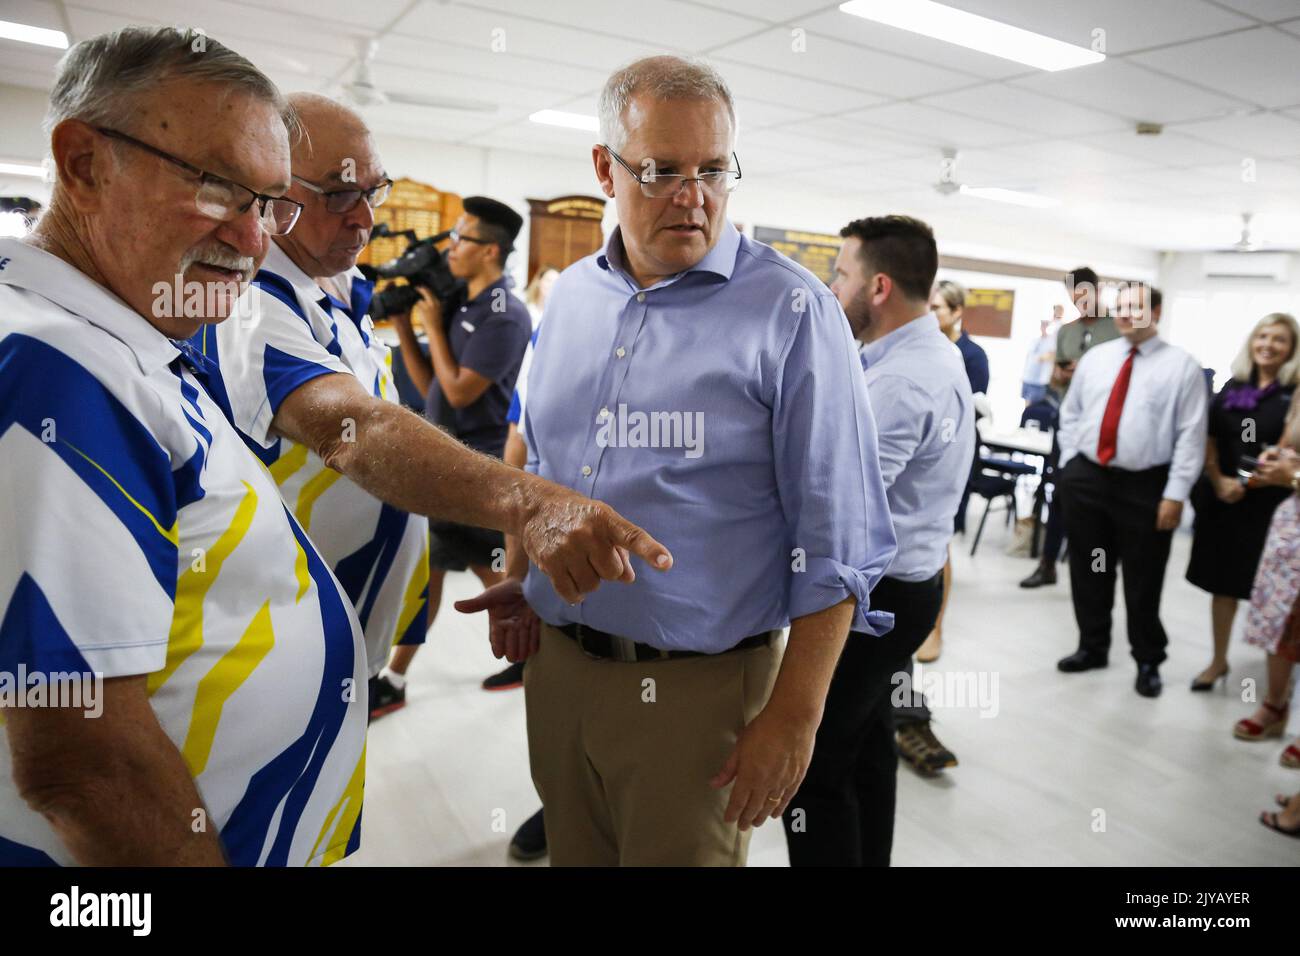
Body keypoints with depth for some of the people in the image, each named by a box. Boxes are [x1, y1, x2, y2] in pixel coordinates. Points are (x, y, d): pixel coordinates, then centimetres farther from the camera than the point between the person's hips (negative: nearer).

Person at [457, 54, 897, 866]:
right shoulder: (570, 295, 5)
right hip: (557, 660, 6)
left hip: (697, 684, -5)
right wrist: (521, 576, 12)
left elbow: (835, 543, -15)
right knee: (572, 851, 24)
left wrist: (794, 717, -16)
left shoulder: (791, 311, -13)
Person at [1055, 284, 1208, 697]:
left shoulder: (1181, 365, -4)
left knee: (1142, 581, 7)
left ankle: (1148, 661, 26)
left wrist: (1175, 494, -12)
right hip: (1085, 478, 4)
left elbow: (1191, 434, -8)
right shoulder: (1095, 357, 8)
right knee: (1087, 572, 13)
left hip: (1144, 486, -4)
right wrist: (1069, 464, 6)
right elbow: (1070, 413, 14)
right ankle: (1092, 648, 31)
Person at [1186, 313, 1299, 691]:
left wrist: (1253, 482, -17)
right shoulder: (1232, 388, 8)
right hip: (1223, 500, 4)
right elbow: (1209, 440, 8)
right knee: (1222, 582, 11)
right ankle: (1219, 661, 25)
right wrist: (1219, 481, -4)